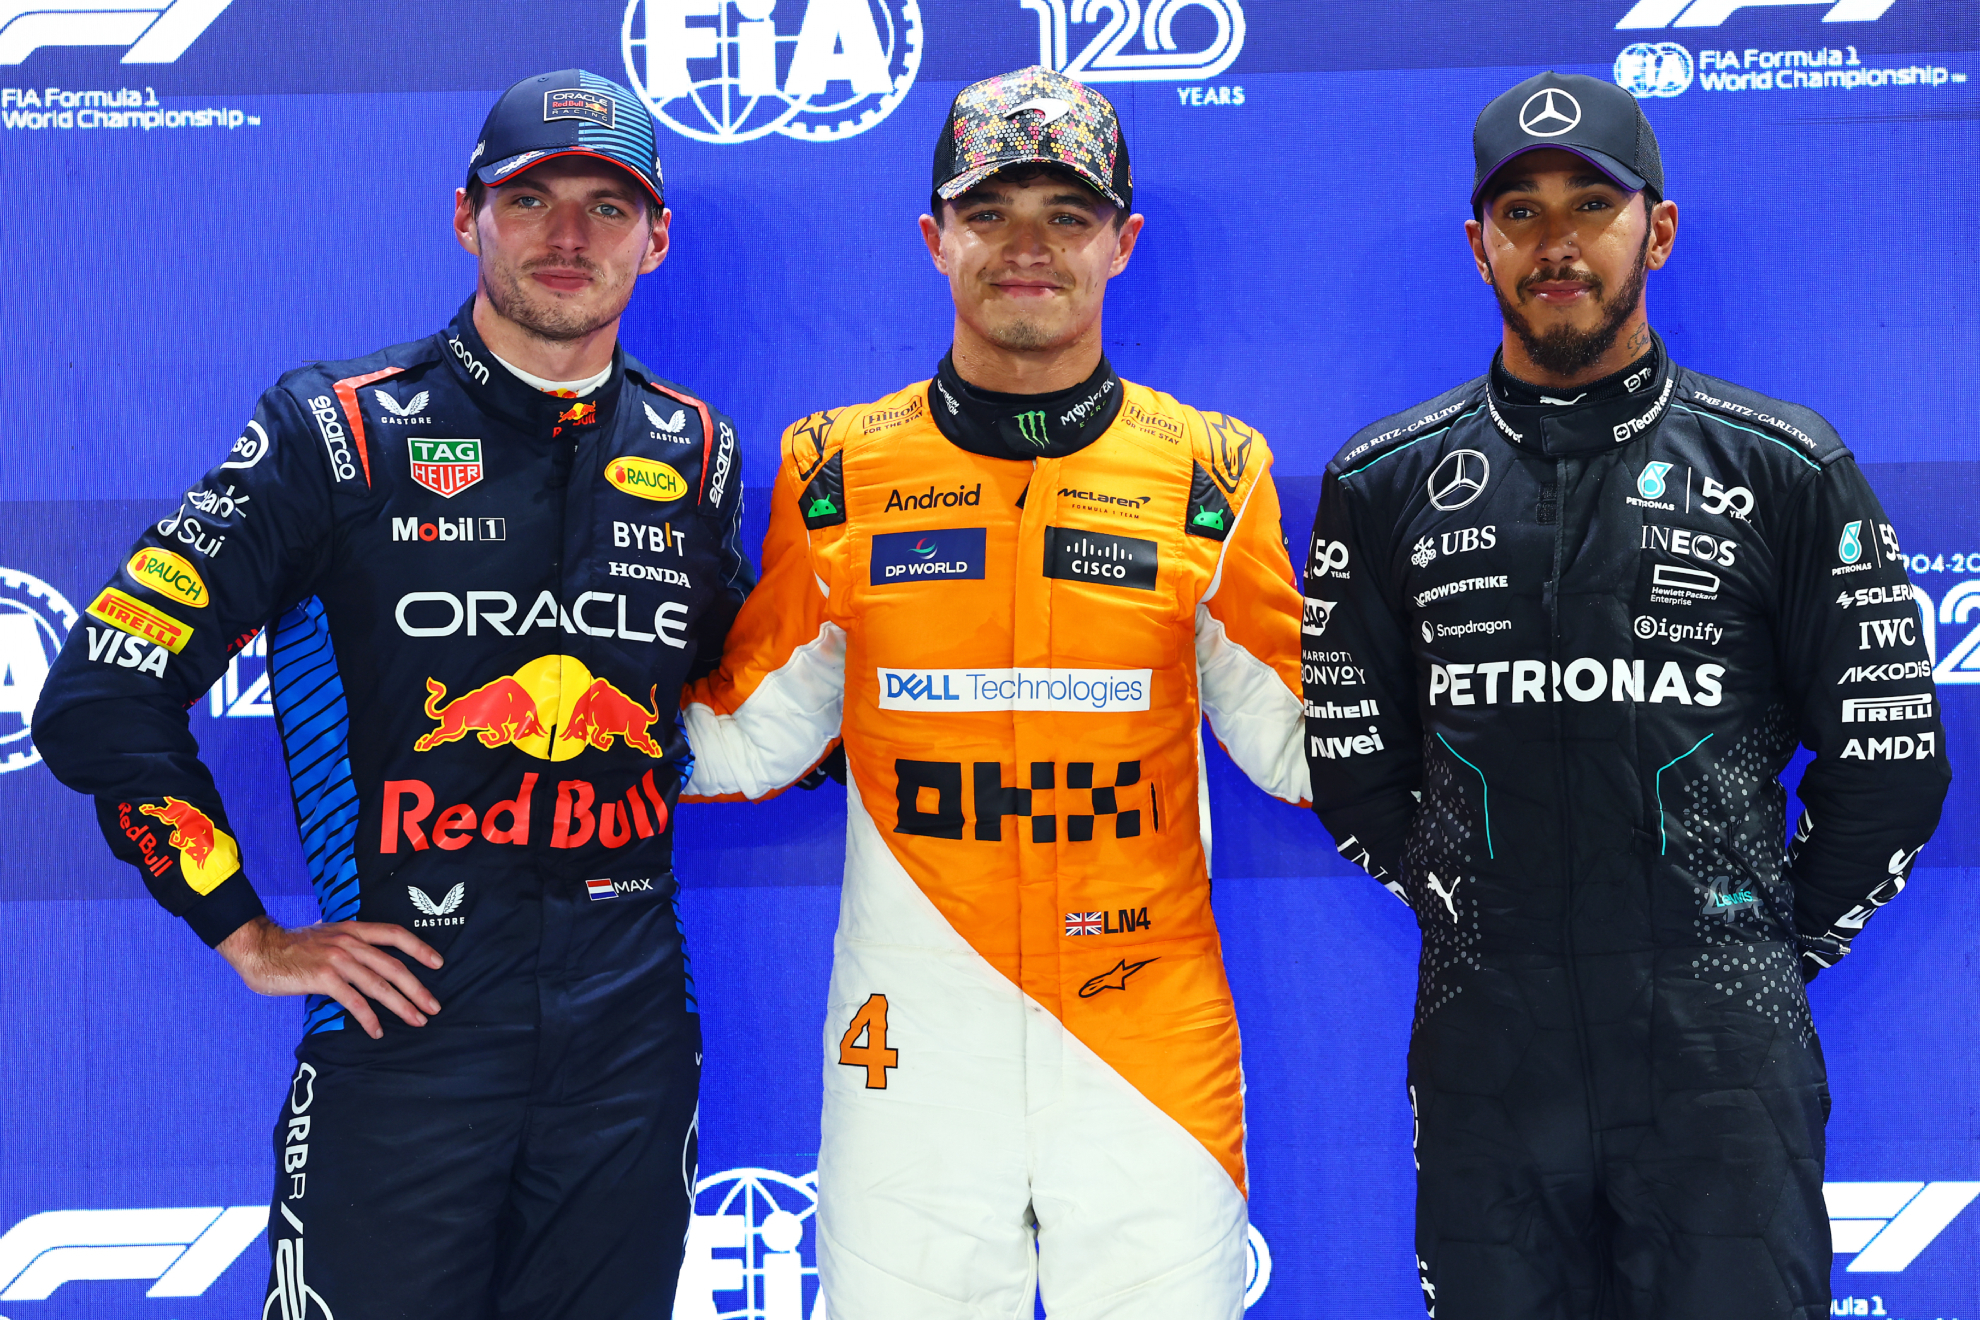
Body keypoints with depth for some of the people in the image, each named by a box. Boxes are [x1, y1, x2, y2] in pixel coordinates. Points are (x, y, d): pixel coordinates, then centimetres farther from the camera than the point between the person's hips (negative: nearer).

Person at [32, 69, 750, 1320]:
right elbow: (101, 701, -5)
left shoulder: (693, 452, 8)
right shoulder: (342, 430, -4)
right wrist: (249, 935, -5)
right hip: (405, 1020, -3)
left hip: (631, 1027, 4)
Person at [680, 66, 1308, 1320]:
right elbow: (750, 742, 9)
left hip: (1155, 1048, 0)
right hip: (907, 1047, 0)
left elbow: (1294, 742, 7)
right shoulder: (837, 472, 4)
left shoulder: (1211, 472, 3)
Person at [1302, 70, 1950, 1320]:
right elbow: (1351, 758, 12)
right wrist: (1478, 930, 9)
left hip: (1724, 1052, -1)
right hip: (1487, 1048, 1)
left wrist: (1777, 949, 8)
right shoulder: (1387, 486, 6)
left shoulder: (1786, 469, 3)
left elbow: (1889, 759, 6)